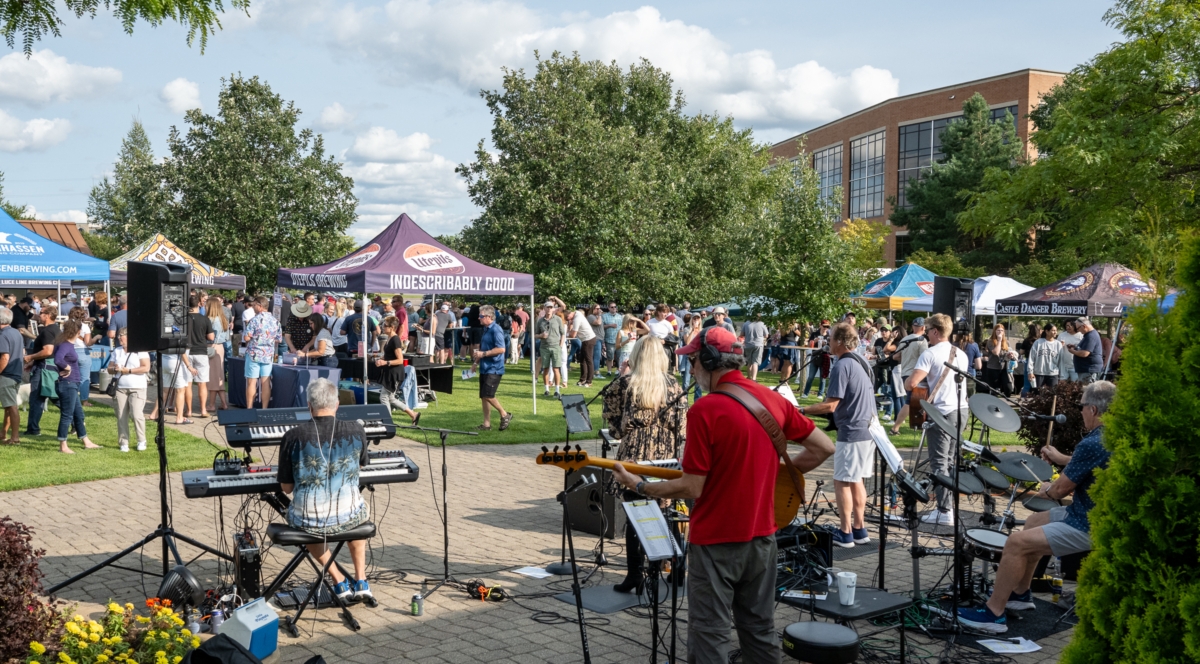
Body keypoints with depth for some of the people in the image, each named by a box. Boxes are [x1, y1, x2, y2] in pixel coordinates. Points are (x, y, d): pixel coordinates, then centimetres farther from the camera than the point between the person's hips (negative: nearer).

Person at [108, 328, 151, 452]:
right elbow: (109, 369, 16)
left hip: (137, 388, -5)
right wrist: (115, 369, -7)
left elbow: (146, 368, -10)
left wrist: (128, 370, -12)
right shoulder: (116, 351, 17)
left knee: (136, 415, -13)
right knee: (121, 417, 1)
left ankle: (141, 441, 2)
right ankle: (123, 443, 8)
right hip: (121, 388, 5)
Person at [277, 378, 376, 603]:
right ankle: (361, 581, 34)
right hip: (348, 517, 1)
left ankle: (340, 583, 32)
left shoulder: (293, 436, -10)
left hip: (307, 520, -1)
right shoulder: (356, 431, -6)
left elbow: (286, 487, -1)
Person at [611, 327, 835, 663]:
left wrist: (640, 487, -4)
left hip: (716, 541, -6)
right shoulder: (773, 399, 1)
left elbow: (692, 488, -17)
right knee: (760, 629, 18)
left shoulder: (705, 410, -18)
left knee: (709, 636, 4)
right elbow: (824, 448, 7)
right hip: (762, 534, 7)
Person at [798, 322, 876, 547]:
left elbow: (830, 405, -20)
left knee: (842, 482, -1)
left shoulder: (842, 366, -16)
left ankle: (846, 534, 2)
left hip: (851, 432, -9)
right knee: (856, 480, 16)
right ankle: (859, 529, 20)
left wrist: (803, 410, -11)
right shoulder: (862, 363, 11)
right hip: (868, 429, 9)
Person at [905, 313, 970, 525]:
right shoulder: (961, 355, 13)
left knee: (939, 463, -4)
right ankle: (948, 504, 18)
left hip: (943, 412, -7)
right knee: (950, 461, 15)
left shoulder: (930, 353, -10)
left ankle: (944, 512, -6)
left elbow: (911, 383, -20)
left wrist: (907, 383, 2)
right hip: (962, 410, 7)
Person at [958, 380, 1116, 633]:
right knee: (1034, 522, 25)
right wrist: (1060, 459, 27)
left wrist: (1046, 491, 3)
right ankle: (1020, 593, 35)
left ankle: (993, 613, -2)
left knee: (1017, 542, -10)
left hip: (1089, 528, -11)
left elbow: (1060, 490, -18)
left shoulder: (1092, 444, -26)